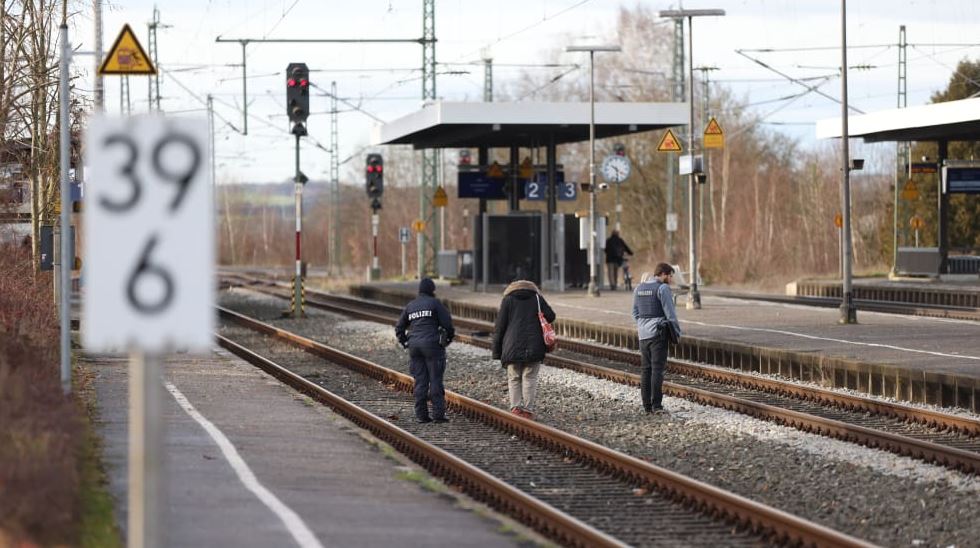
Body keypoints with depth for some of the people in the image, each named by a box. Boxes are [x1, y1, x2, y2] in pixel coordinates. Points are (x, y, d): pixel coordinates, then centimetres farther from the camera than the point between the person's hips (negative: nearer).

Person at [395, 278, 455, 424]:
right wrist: (450, 337, 9)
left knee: (420, 381, 7)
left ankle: (421, 414, 4)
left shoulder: (410, 306, 14)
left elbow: (399, 328, 18)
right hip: (432, 344, -5)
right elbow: (447, 323, -7)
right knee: (435, 380, -3)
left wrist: (405, 343, 22)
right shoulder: (434, 303, -3)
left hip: (415, 346, 5)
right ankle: (438, 414, -6)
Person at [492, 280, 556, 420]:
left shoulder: (508, 300, 9)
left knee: (514, 378, 9)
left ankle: (516, 406, -4)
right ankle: (528, 410, -1)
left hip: (512, 347, 0)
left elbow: (499, 327, 4)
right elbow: (551, 316, 2)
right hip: (534, 348, 0)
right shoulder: (537, 298, 11)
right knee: (530, 378, 5)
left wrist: (497, 351, 6)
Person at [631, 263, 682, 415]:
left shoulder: (639, 289, 12)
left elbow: (635, 313, 16)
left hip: (643, 334, 6)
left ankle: (647, 405, 8)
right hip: (658, 334, -6)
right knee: (658, 369, -7)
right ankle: (656, 405, -12)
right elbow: (670, 313, -11)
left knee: (646, 369, 9)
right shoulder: (663, 288, -10)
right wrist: (677, 332, -2)